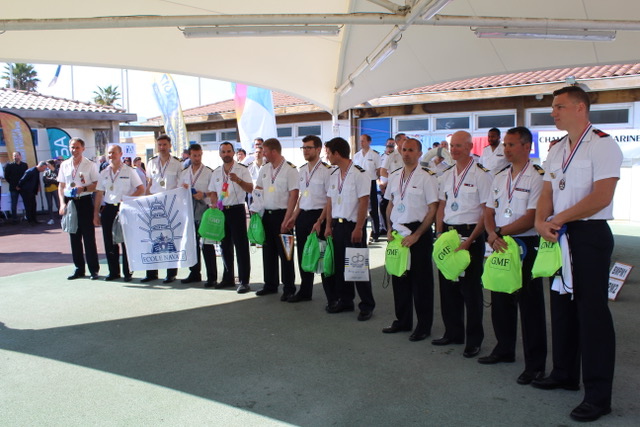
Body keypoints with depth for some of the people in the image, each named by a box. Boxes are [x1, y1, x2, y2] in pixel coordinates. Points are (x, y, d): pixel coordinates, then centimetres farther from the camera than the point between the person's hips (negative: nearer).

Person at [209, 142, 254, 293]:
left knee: (241, 245, -5)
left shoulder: (242, 169, -3)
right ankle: (228, 278, 25)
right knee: (225, 245, 12)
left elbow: (250, 189, -12)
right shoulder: (216, 172, 12)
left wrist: (238, 180, -28)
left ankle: (244, 281, 0)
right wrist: (214, 203, -2)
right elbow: (213, 191, 17)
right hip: (221, 210, 5)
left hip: (237, 209, -5)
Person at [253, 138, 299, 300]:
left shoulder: (290, 169, -11)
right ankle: (270, 285, 26)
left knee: (284, 252, 0)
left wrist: (286, 220, -18)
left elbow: (293, 195, -14)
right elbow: (257, 189, 19)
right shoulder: (264, 169, 9)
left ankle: (289, 288, 12)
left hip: (282, 214, -6)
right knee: (268, 250, 13)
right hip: (266, 214, 6)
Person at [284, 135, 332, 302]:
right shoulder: (302, 170, 12)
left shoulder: (326, 170, -10)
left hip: (318, 216, -7)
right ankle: (305, 291, 27)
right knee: (303, 254, 13)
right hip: (303, 215, 7)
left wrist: (321, 220, -17)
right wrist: (294, 216, 13)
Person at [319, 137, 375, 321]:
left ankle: (367, 305, 12)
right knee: (340, 264, 12)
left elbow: (363, 203, -15)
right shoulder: (334, 175, 10)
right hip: (337, 224, 7)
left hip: (354, 225, -7)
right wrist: (328, 226, 8)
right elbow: (330, 202, 12)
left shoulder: (359, 174, -12)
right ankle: (345, 301, 26)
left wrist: (358, 228, -17)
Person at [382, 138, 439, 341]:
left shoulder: (427, 177, -8)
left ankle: (423, 326, 15)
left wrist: (416, 235, -15)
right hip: (397, 232, 6)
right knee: (399, 276, 12)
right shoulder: (394, 177, 10)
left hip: (418, 234, -6)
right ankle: (402, 320, 27)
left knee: (421, 280, 2)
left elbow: (433, 209, -10)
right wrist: (390, 230, 5)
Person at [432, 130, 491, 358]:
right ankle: (453, 332, 26)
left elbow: (487, 212, -10)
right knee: (447, 285, 11)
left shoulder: (481, 174, -7)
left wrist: (470, 240, -16)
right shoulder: (446, 175, 12)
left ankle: (474, 340, 14)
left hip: (470, 234, -6)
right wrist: (439, 234, 5)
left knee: (471, 288, 1)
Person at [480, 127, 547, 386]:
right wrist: (492, 234, -9)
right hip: (500, 247, 7)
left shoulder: (537, 177, -9)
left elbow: (531, 218, -17)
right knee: (500, 300, 15)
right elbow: (489, 212, 10)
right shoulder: (499, 178, 13)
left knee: (530, 305, 0)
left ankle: (535, 364, 11)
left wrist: (499, 233, -16)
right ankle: (504, 350, 33)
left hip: (526, 246, -7)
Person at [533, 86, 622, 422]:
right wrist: (541, 222, -8)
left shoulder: (603, 145, -9)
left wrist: (558, 219, -15)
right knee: (561, 305, 15)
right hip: (560, 236, 8)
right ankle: (564, 374, 30)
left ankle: (598, 395, 5)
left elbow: (601, 196, -19)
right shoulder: (556, 151, 15)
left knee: (592, 311, -5)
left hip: (590, 235, -8)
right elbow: (547, 193, 11)